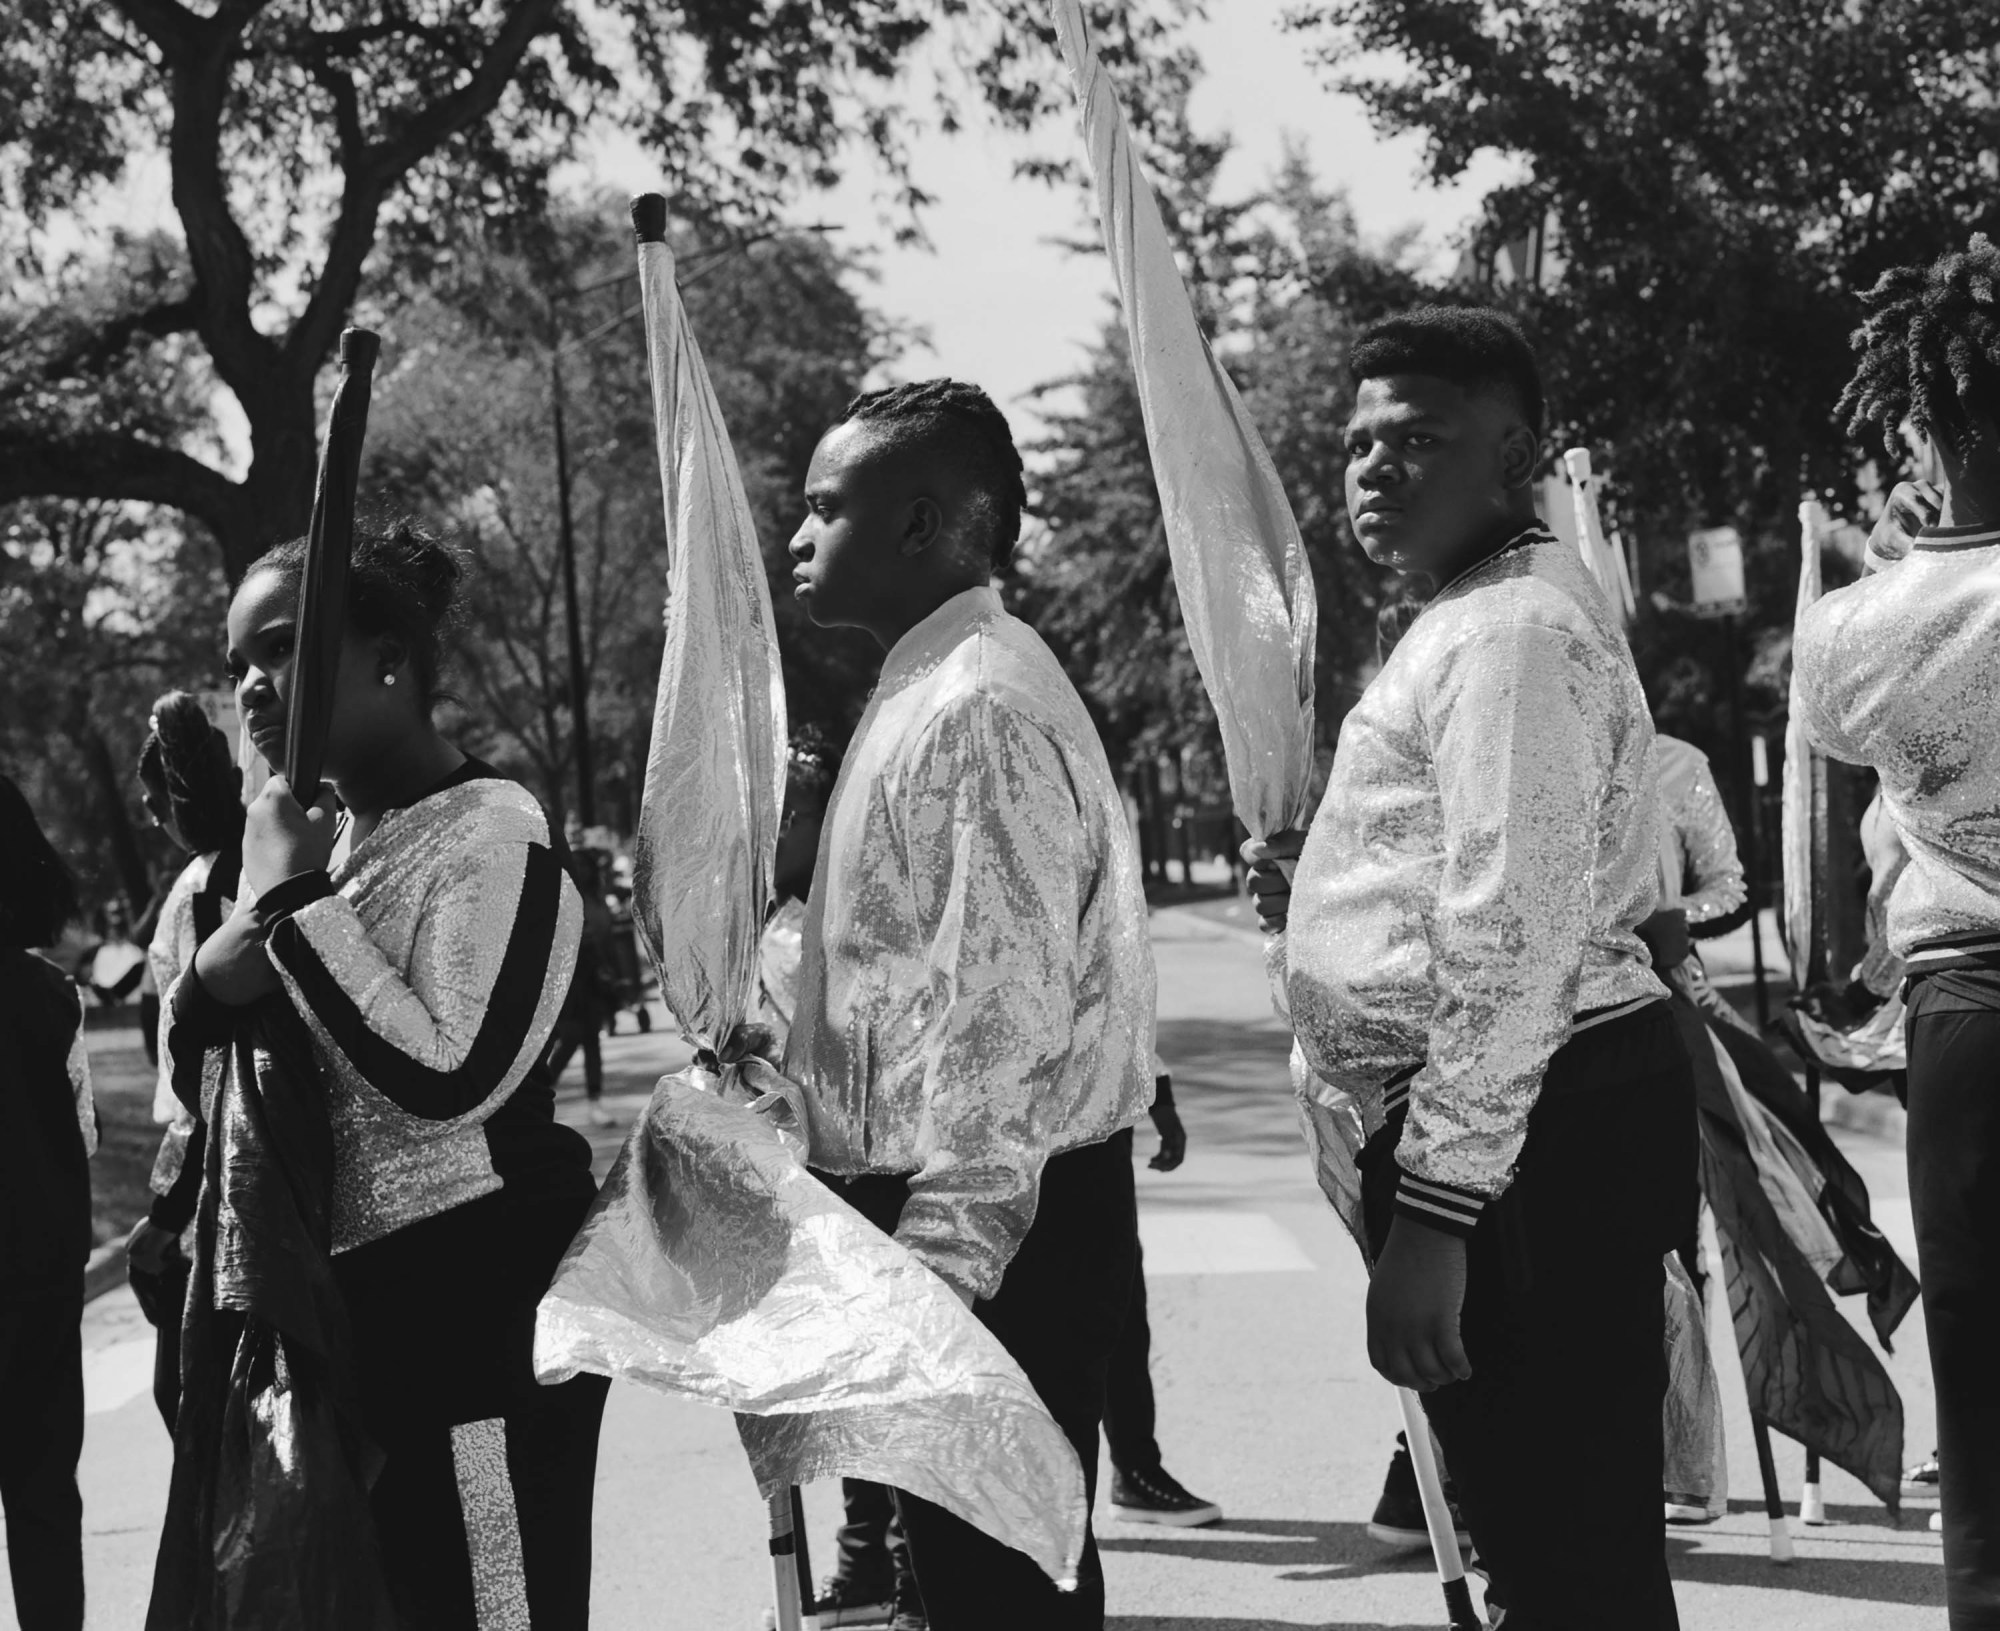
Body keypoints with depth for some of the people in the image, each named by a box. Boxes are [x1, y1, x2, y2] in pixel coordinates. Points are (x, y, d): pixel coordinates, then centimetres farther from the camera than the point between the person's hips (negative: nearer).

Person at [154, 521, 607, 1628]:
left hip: (478, 1295, -8)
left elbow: (448, 1075, -26)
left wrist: (296, 905, -19)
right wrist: (221, 970, -7)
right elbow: (191, 1073, 15)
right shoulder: (317, 836, 12)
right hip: (344, 1298, 8)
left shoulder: (489, 831, -12)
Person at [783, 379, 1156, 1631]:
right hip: (939, 1210, 10)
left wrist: (937, 1266, -25)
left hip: (984, 1230, -10)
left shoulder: (980, 710, -17)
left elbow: (1004, 1013, -23)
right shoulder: (925, 694, 15)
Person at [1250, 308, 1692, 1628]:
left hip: (1536, 1123, -11)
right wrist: (1315, 896, 17)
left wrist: (1433, 1216, -25)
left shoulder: (1513, 631, -14)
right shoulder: (1482, 615, 21)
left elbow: (1515, 942, -22)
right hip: (1552, 1119, 11)